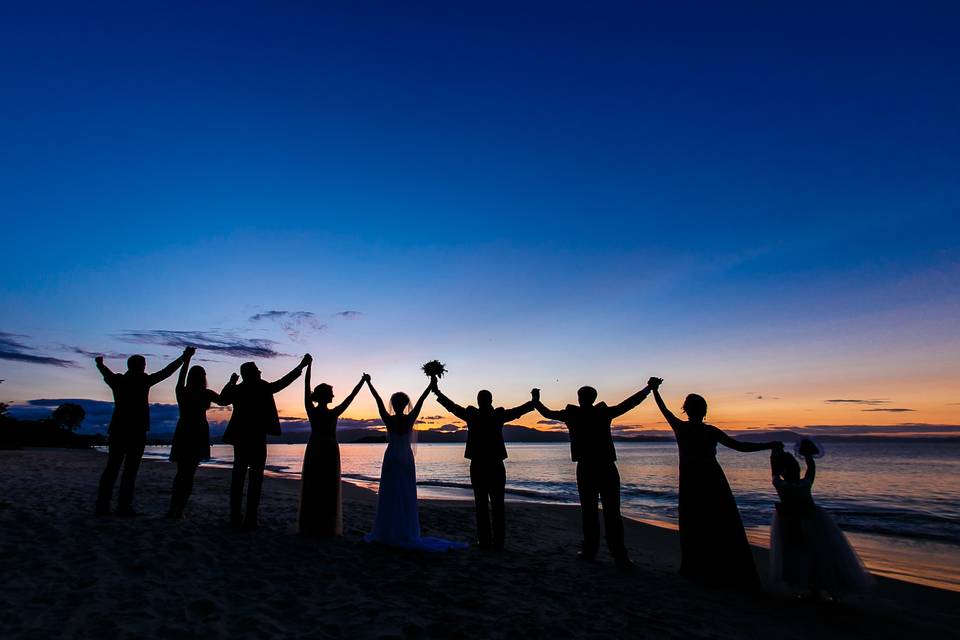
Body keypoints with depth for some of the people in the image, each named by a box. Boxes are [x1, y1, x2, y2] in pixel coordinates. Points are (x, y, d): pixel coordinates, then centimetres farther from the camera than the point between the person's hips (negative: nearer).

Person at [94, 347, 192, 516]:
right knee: (130, 470, -2)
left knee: (111, 469, 8)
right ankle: (124, 507, -3)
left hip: (117, 431, 5)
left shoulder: (118, 380, 9)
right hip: (136, 432, -5)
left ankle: (102, 505, 7)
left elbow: (106, 373, 30)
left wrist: (99, 363, 52)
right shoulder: (143, 380, -6)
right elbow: (166, 371, -5)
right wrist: (184, 357, 3)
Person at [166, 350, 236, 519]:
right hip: (198, 434, -4)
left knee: (181, 472, 13)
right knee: (189, 473, 1)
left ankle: (173, 509, 9)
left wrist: (186, 360, 35)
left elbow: (181, 377, 23)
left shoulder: (181, 391, 4)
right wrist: (231, 383, 16)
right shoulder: (205, 394, -7)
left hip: (182, 434, 4)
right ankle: (179, 510, -4)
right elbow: (223, 400, 6)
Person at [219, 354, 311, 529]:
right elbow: (284, 381, -9)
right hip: (257, 439, -6)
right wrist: (302, 365, -5)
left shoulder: (237, 390, 6)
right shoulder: (262, 388, -9)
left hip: (240, 439, 6)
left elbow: (222, 399, 24)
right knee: (255, 479, -1)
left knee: (238, 477, 11)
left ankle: (235, 517, 14)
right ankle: (250, 520, -3)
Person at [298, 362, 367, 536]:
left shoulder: (311, 410, -8)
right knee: (329, 489, 3)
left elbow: (306, 388, -3)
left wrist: (309, 366, 2)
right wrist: (363, 381, -6)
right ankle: (328, 527, 5)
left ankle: (309, 526, 13)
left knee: (310, 488, 9)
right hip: (329, 452, -4)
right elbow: (350, 397, -13)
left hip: (313, 451, 4)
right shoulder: (333, 413, -17)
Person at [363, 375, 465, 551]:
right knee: (407, 497, 6)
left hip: (391, 460, -2)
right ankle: (407, 534, 9)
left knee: (389, 496, 5)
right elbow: (421, 400, -3)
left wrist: (368, 383, 3)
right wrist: (432, 384, 3)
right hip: (407, 460, 2)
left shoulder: (389, 420, -11)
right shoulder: (410, 419, -8)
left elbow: (378, 400, -5)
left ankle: (388, 533, 9)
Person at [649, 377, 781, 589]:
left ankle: (696, 570, 19)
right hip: (712, 482, -2)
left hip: (689, 482, 2)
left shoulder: (679, 427, -4)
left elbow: (663, 408, 10)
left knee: (693, 526, 13)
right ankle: (735, 575, 10)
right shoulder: (710, 431, -10)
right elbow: (741, 446, -11)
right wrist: (771, 445, -1)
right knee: (724, 527, 6)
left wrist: (654, 389, 24)